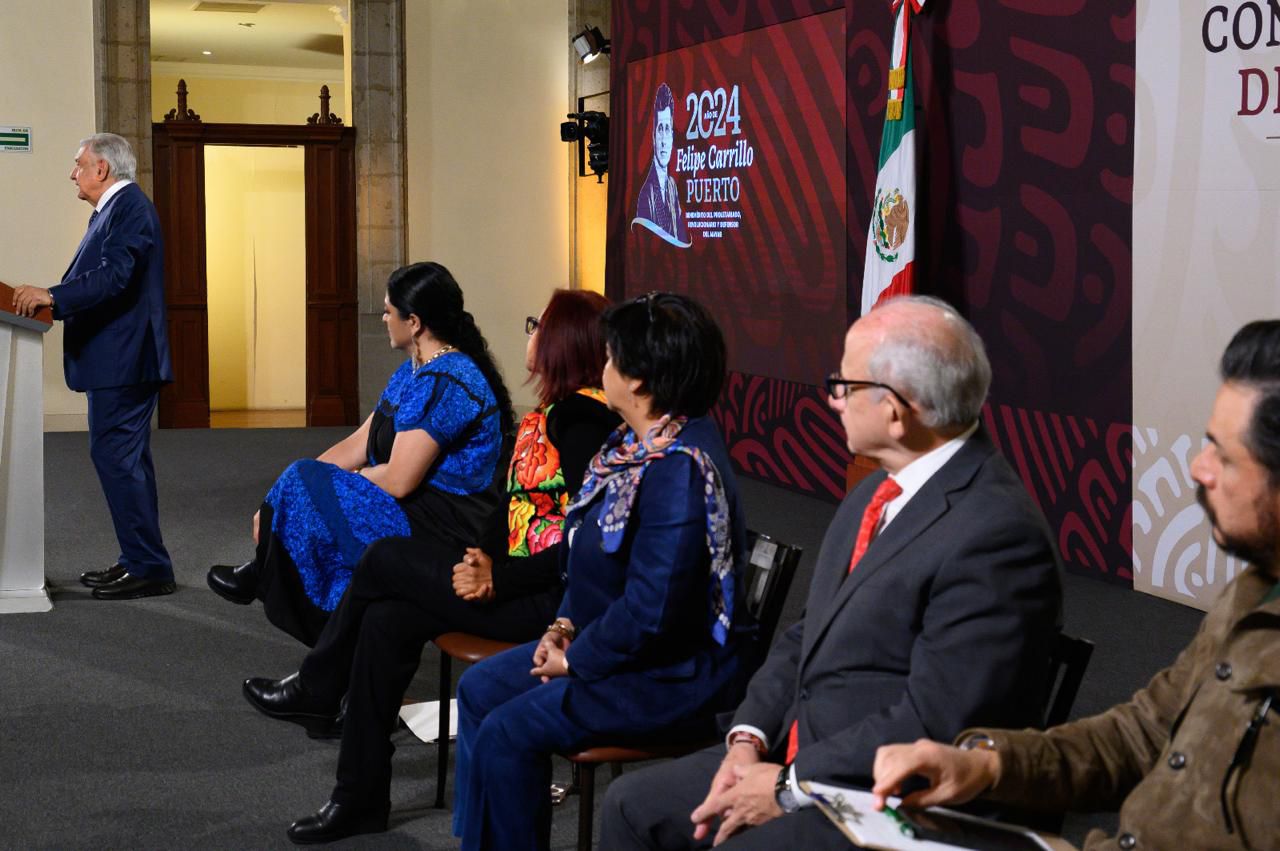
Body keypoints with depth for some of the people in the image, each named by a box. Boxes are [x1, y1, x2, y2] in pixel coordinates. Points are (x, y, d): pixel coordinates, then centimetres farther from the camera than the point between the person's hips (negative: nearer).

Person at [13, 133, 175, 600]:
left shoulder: (129, 207, -13)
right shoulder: (114, 208, 19)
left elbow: (115, 277, -24)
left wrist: (52, 296, -24)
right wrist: (48, 298, 8)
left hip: (122, 360, -11)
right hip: (119, 358, 11)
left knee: (116, 457, -10)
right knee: (126, 459, 14)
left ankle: (148, 568, -7)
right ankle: (140, 561, 20)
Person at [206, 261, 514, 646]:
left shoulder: (445, 383, -19)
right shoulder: (415, 370, 14)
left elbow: (397, 480, -22)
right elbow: (359, 443, 12)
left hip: (447, 526, -10)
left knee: (301, 491, -13)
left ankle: (261, 580, 15)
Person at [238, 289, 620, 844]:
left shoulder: (585, 419, -15)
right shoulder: (544, 416, 15)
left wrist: (498, 578, -19)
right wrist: (484, 558, -3)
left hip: (556, 599, -8)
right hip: (519, 582, 8)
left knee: (384, 559, -4)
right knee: (385, 621, -4)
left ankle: (315, 691, 18)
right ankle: (360, 797, 4)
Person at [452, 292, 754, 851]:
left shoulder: (681, 469, -27)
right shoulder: (634, 443, 5)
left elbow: (650, 611, -28)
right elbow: (590, 548, 17)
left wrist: (576, 660, -15)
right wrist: (565, 626, 4)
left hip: (675, 671, -10)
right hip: (603, 639, 10)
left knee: (507, 733, -17)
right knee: (479, 689, 8)